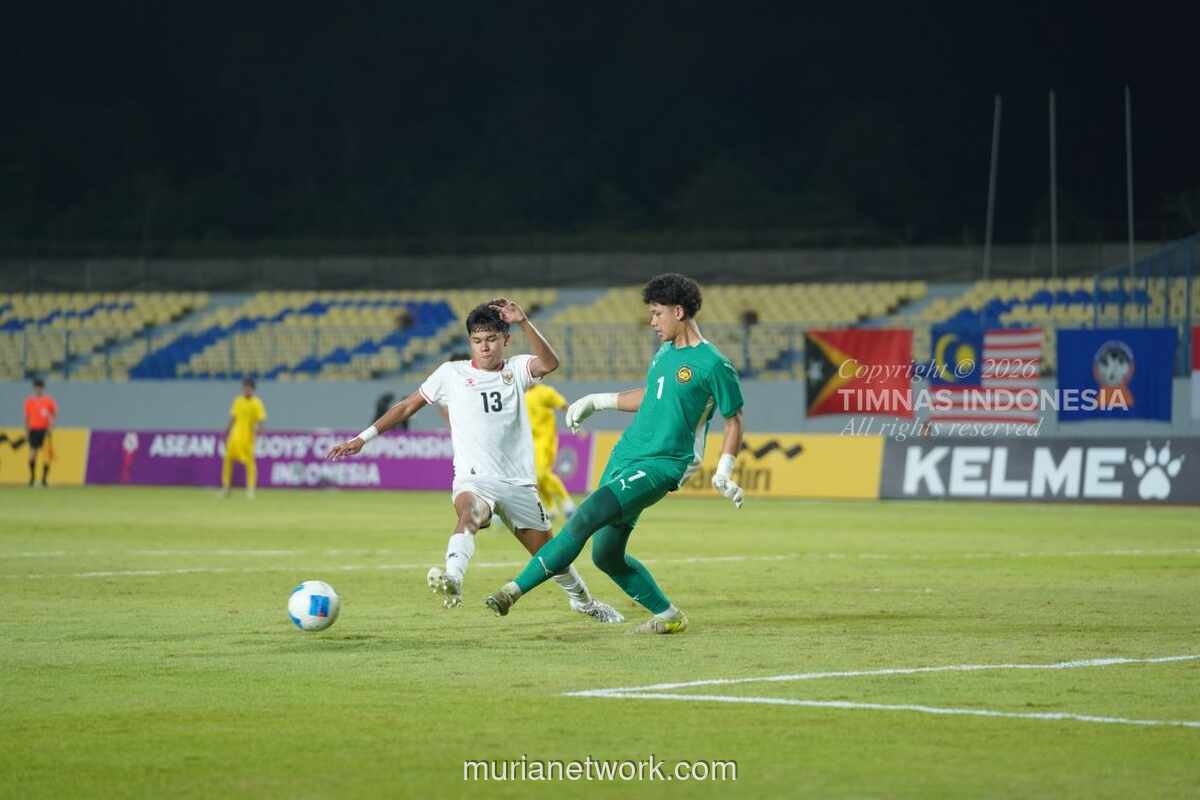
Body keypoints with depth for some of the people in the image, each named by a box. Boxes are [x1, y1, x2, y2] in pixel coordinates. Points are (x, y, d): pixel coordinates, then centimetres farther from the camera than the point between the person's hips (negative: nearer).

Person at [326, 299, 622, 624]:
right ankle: (452, 579, -59)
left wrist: (524, 322, -29)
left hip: (519, 483, 2)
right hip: (474, 480, -2)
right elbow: (408, 407, 12)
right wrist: (363, 438, 7)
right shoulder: (451, 373, 6)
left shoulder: (517, 369, 6)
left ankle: (583, 600, 38)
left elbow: (550, 363, -16)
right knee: (470, 512, -38)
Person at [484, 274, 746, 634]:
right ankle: (668, 616, 23)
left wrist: (723, 472, -11)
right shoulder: (665, 351, 13)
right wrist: (597, 401, 28)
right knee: (606, 555, 8)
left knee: (585, 517, -23)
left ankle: (515, 589, -21)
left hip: (661, 465, -9)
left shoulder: (714, 365, -10)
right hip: (624, 455, 9)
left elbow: (734, 420, -2)